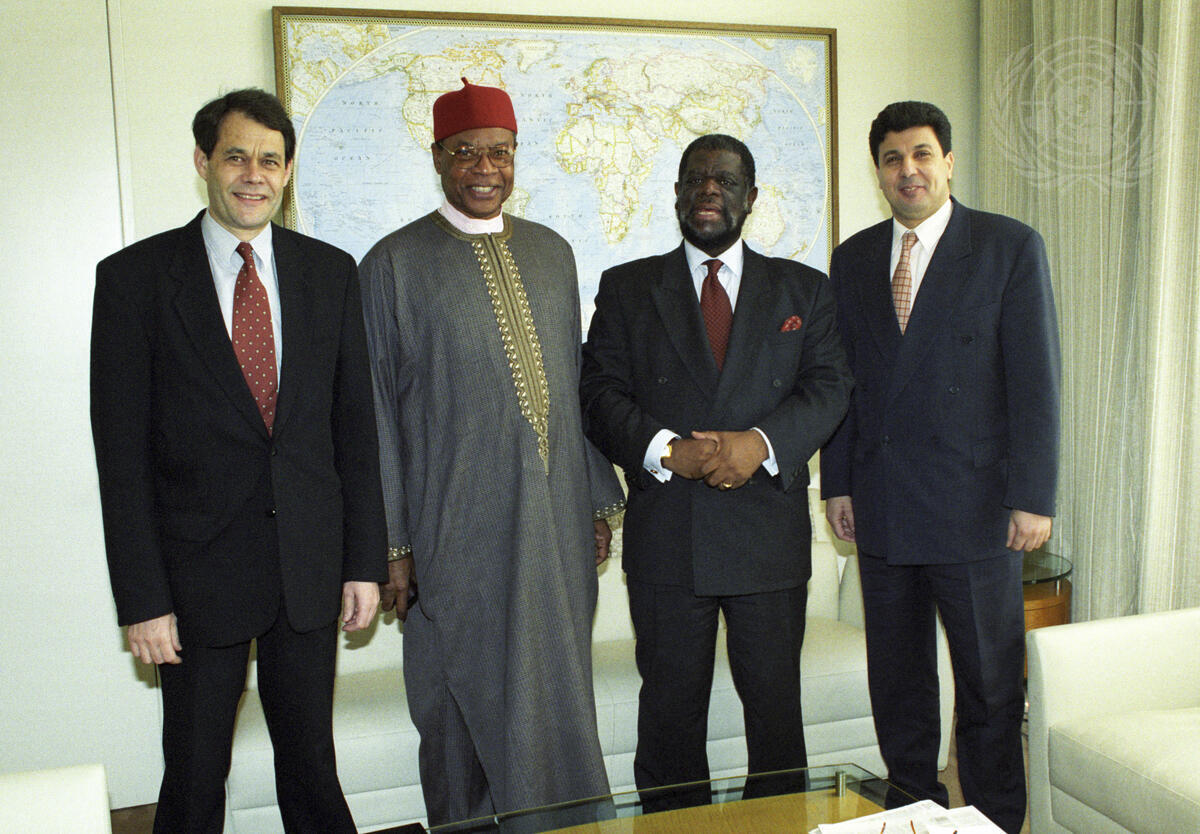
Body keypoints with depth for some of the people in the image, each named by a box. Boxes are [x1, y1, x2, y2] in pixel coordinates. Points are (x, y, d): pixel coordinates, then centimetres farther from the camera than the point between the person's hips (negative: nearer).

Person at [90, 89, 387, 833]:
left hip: (310, 568, 2)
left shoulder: (331, 272, 5)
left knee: (313, 769, 14)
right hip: (200, 572, -2)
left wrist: (366, 560, 3)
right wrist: (141, 599, -8)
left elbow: (356, 424, 6)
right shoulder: (134, 277, -4)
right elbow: (123, 450, -5)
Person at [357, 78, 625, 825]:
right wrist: (390, 542, -6)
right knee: (469, 706, 7)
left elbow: (576, 382, 14)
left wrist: (600, 502, 12)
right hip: (458, 533, -4)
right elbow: (378, 411, -4)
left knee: (559, 695, 13)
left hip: (559, 523, 4)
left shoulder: (552, 252, 11)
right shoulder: (395, 263, -3)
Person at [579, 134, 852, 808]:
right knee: (670, 713, 9)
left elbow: (829, 386, 1)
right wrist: (667, 451, -17)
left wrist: (761, 441, -17)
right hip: (666, 537, 0)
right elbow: (601, 394, 0)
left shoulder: (804, 289, 11)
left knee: (777, 707, 10)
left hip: (770, 532, 1)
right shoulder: (627, 288, 9)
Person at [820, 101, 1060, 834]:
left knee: (991, 682, 7)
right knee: (896, 678, 14)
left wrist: (1033, 497, -11)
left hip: (975, 500, -4)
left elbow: (1036, 378, -6)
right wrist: (838, 483, 7)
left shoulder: (1012, 246, -2)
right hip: (883, 507, 4)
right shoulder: (853, 259, 10)